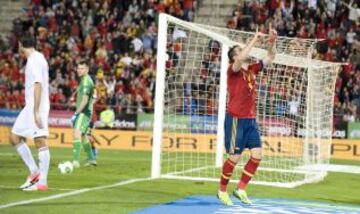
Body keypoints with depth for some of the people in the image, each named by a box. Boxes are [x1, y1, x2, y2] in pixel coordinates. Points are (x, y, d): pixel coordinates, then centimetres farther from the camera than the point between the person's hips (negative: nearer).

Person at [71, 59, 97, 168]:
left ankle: (76, 161, -31)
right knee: (83, 136, 21)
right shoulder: (85, 80, 17)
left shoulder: (86, 81, -14)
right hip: (84, 112, 11)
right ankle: (91, 159, 32)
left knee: (77, 133, -22)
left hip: (84, 112, -11)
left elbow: (85, 100, -22)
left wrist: (76, 113, -24)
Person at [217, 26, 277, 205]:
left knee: (256, 155, -1)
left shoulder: (252, 69, 12)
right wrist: (254, 40, -24)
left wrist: (272, 42, 1)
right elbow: (241, 59, -30)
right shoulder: (233, 70, -8)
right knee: (234, 158, -5)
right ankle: (222, 191, 13)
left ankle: (240, 189, 11)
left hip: (250, 119, 7)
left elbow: (270, 58, 17)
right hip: (236, 119, -7)